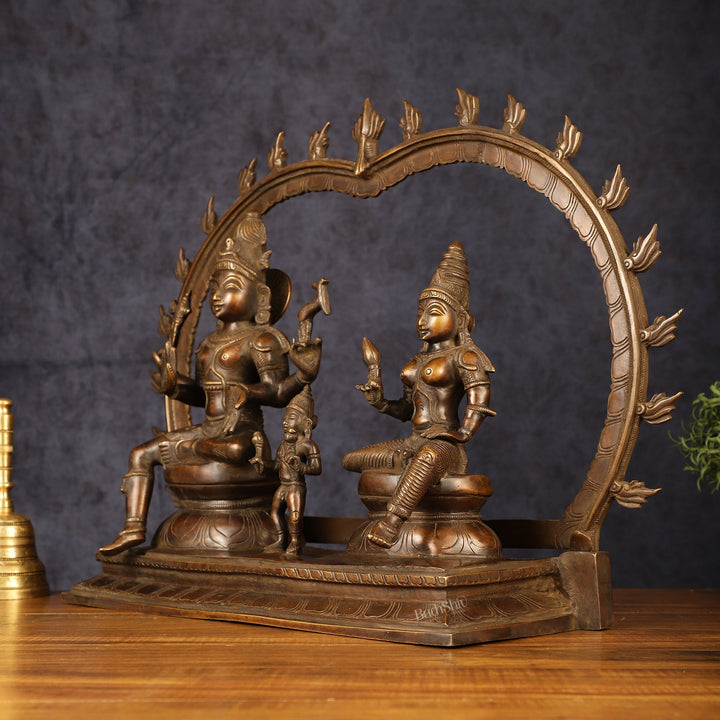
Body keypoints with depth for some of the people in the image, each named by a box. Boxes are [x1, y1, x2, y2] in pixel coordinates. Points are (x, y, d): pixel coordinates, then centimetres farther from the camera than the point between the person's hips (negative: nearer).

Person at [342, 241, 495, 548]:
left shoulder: (463, 356, -1)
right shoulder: (418, 361, 23)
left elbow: (480, 395, -17)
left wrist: (463, 433, -25)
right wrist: (378, 399, 7)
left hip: (444, 445, -9)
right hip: (414, 443, 9)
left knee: (429, 455, -46)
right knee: (351, 459, 12)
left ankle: (389, 526, -57)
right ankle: (416, 476, 8)